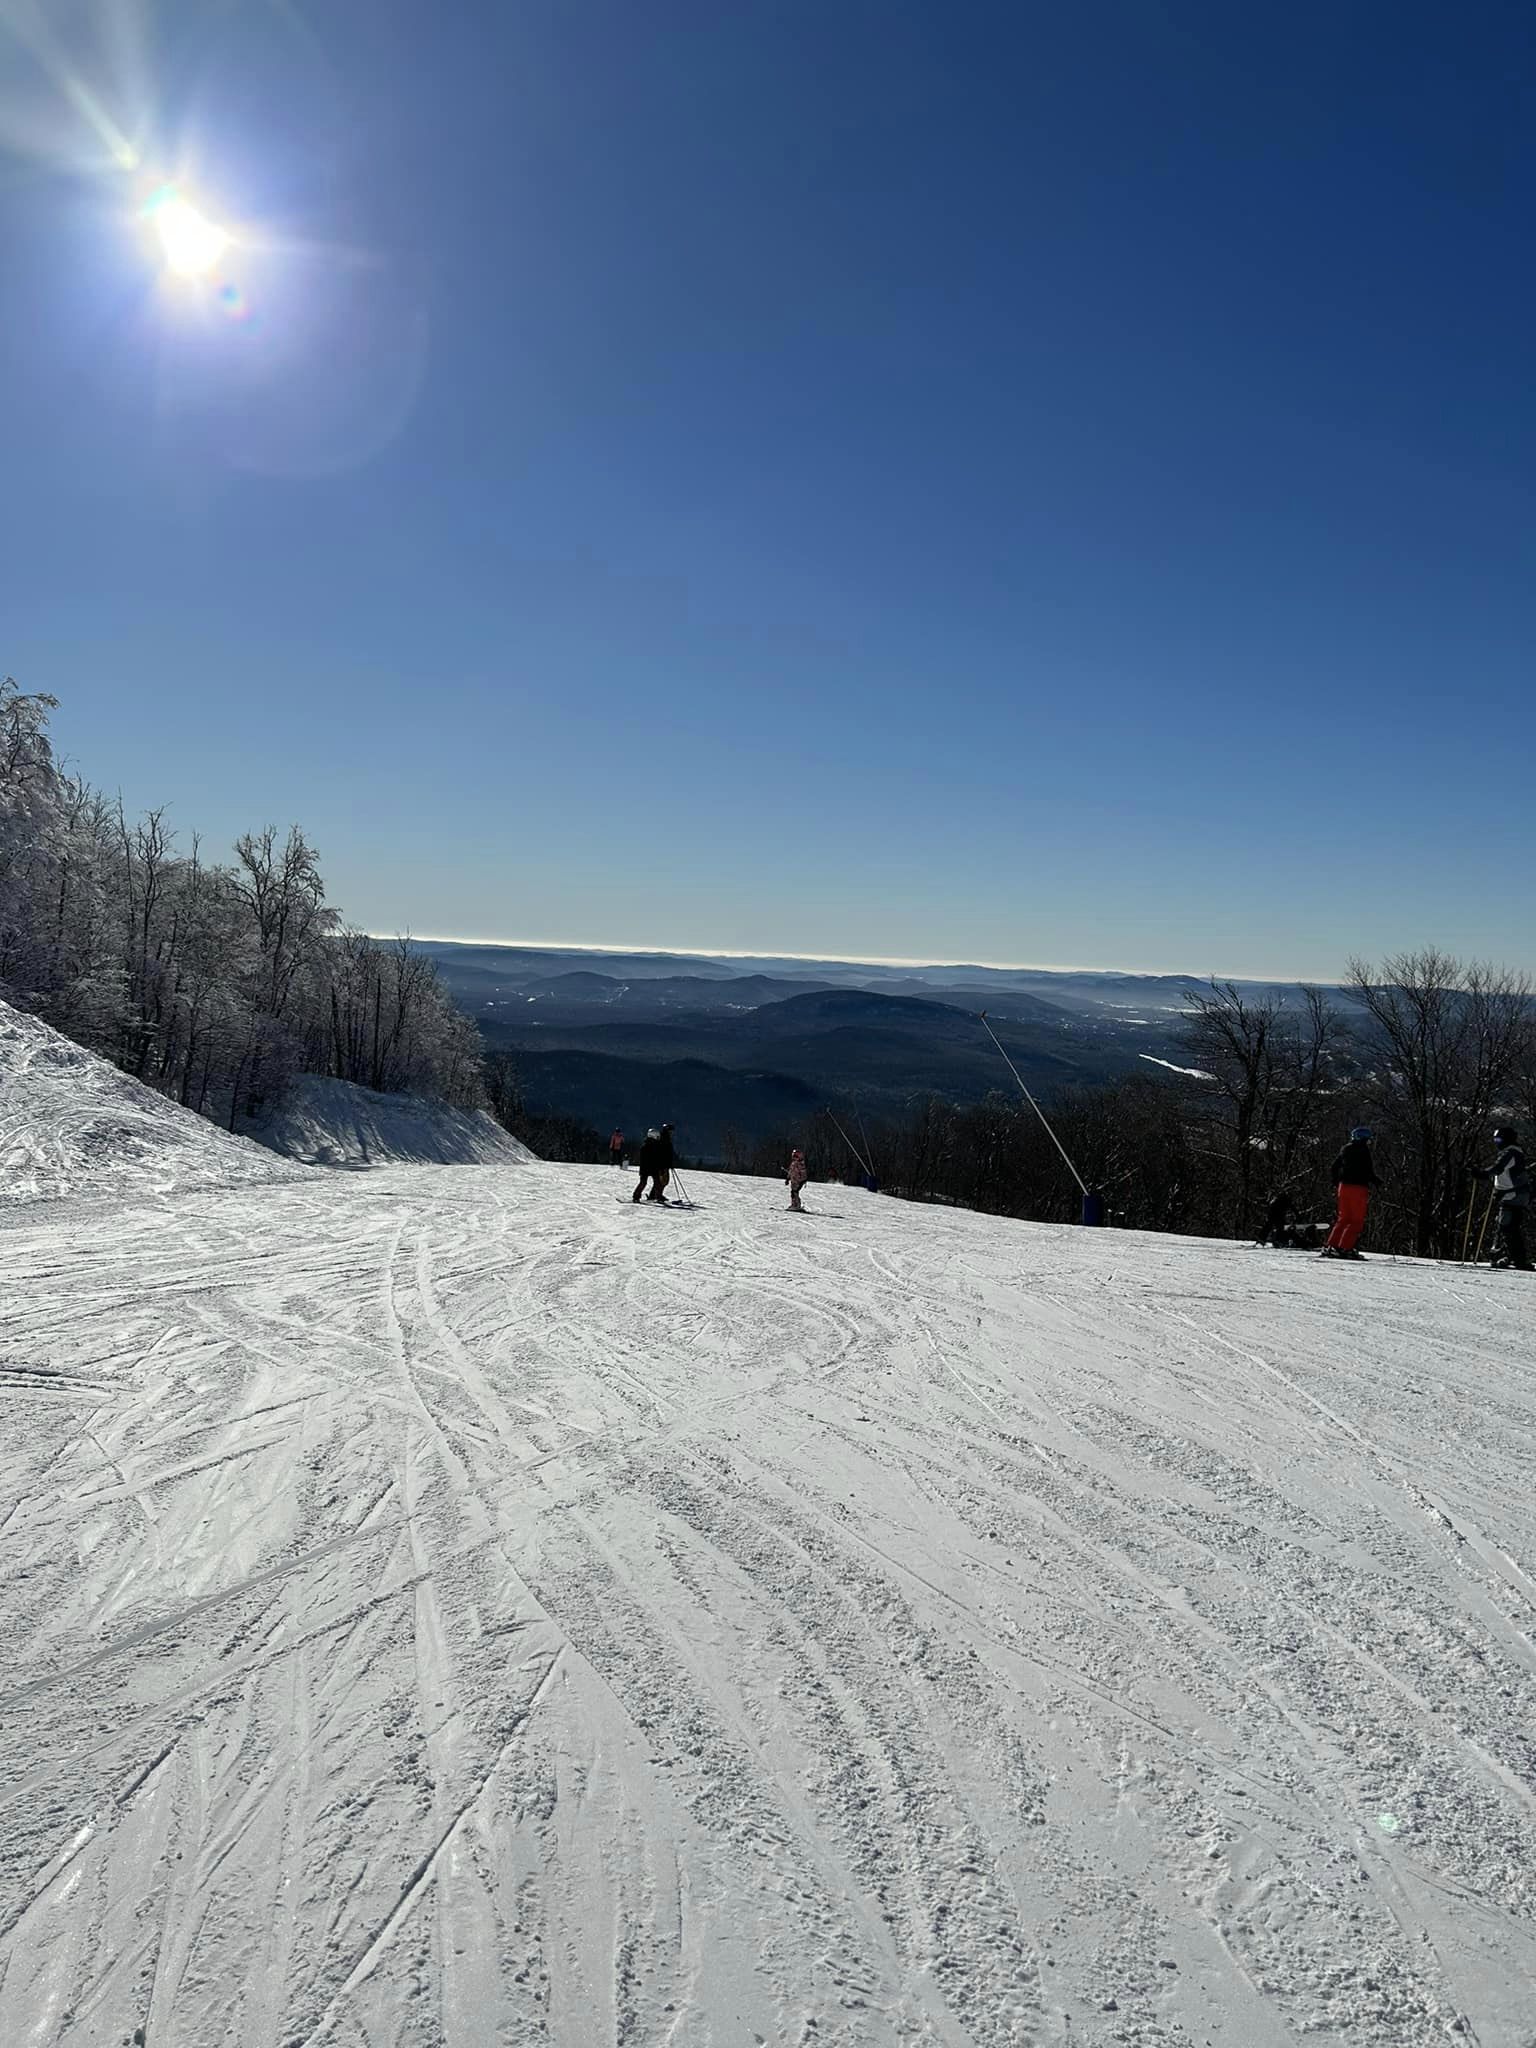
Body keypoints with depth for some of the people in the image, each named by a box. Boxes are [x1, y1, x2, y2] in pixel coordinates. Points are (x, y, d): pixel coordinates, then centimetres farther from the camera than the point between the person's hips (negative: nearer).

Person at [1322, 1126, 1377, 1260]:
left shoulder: (1346, 1149, 13)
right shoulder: (1363, 1150, -8)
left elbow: (1333, 1168, 17)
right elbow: (1368, 1169, -17)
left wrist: (1337, 1182, 30)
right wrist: (1374, 1180, -1)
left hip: (1344, 1186, 7)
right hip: (1359, 1187, -7)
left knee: (1343, 1218, 14)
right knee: (1357, 1220, -3)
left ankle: (1331, 1246, 9)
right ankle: (1345, 1248, -12)